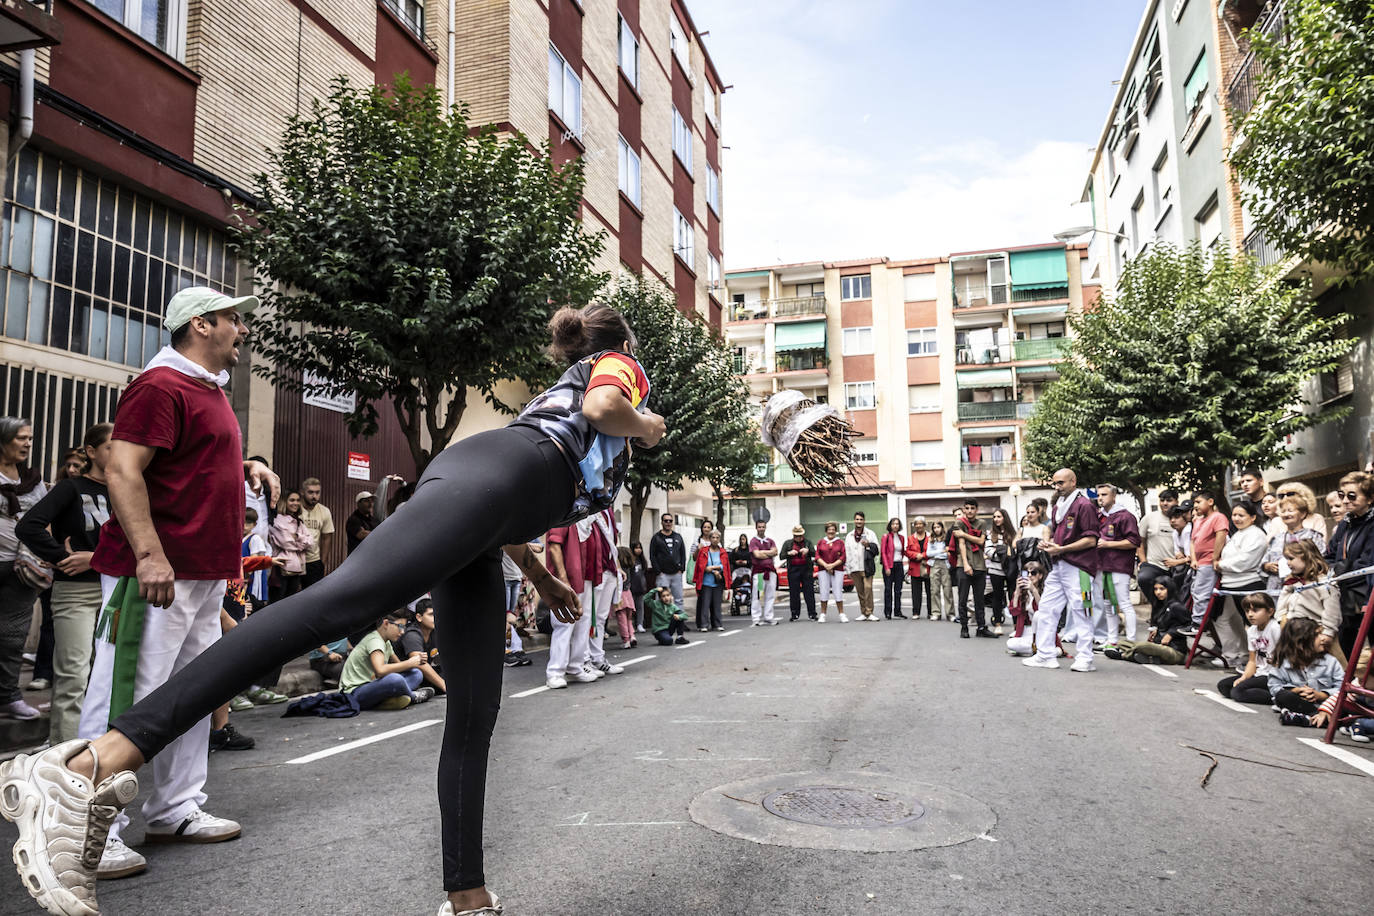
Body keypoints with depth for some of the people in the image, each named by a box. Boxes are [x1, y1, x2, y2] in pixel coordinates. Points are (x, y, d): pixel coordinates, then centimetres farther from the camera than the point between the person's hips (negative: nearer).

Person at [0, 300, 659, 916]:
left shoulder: (562, 386, 43)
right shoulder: (618, 366, 22)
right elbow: (602, 406, -5)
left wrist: (541, 578, 40)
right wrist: (644, 428, 16)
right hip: (494, 470, -9)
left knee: (475, 713, 5)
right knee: (342, 599, -28)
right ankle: (97, 763, -37)